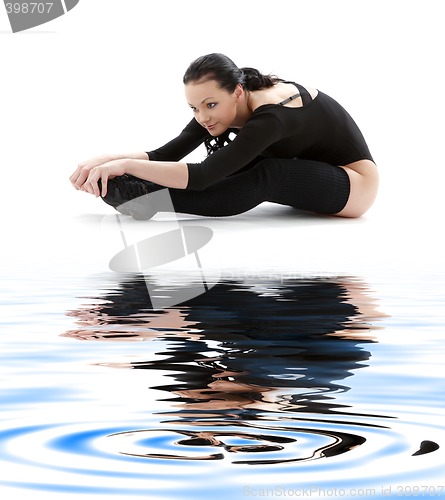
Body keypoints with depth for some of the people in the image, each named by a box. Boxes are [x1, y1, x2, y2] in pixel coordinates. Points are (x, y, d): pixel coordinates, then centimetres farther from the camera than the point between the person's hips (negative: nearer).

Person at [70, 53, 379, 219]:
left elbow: (201, 176, -42)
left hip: (356, 183, -9)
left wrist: (126, 165, -43)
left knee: (265, 178, -33)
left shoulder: (270, 117, -35)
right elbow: (169, 153, -16)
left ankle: (148, 196, -38)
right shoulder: (229, 103, -11)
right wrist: (109, 159, -29)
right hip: (311, 174, 9)